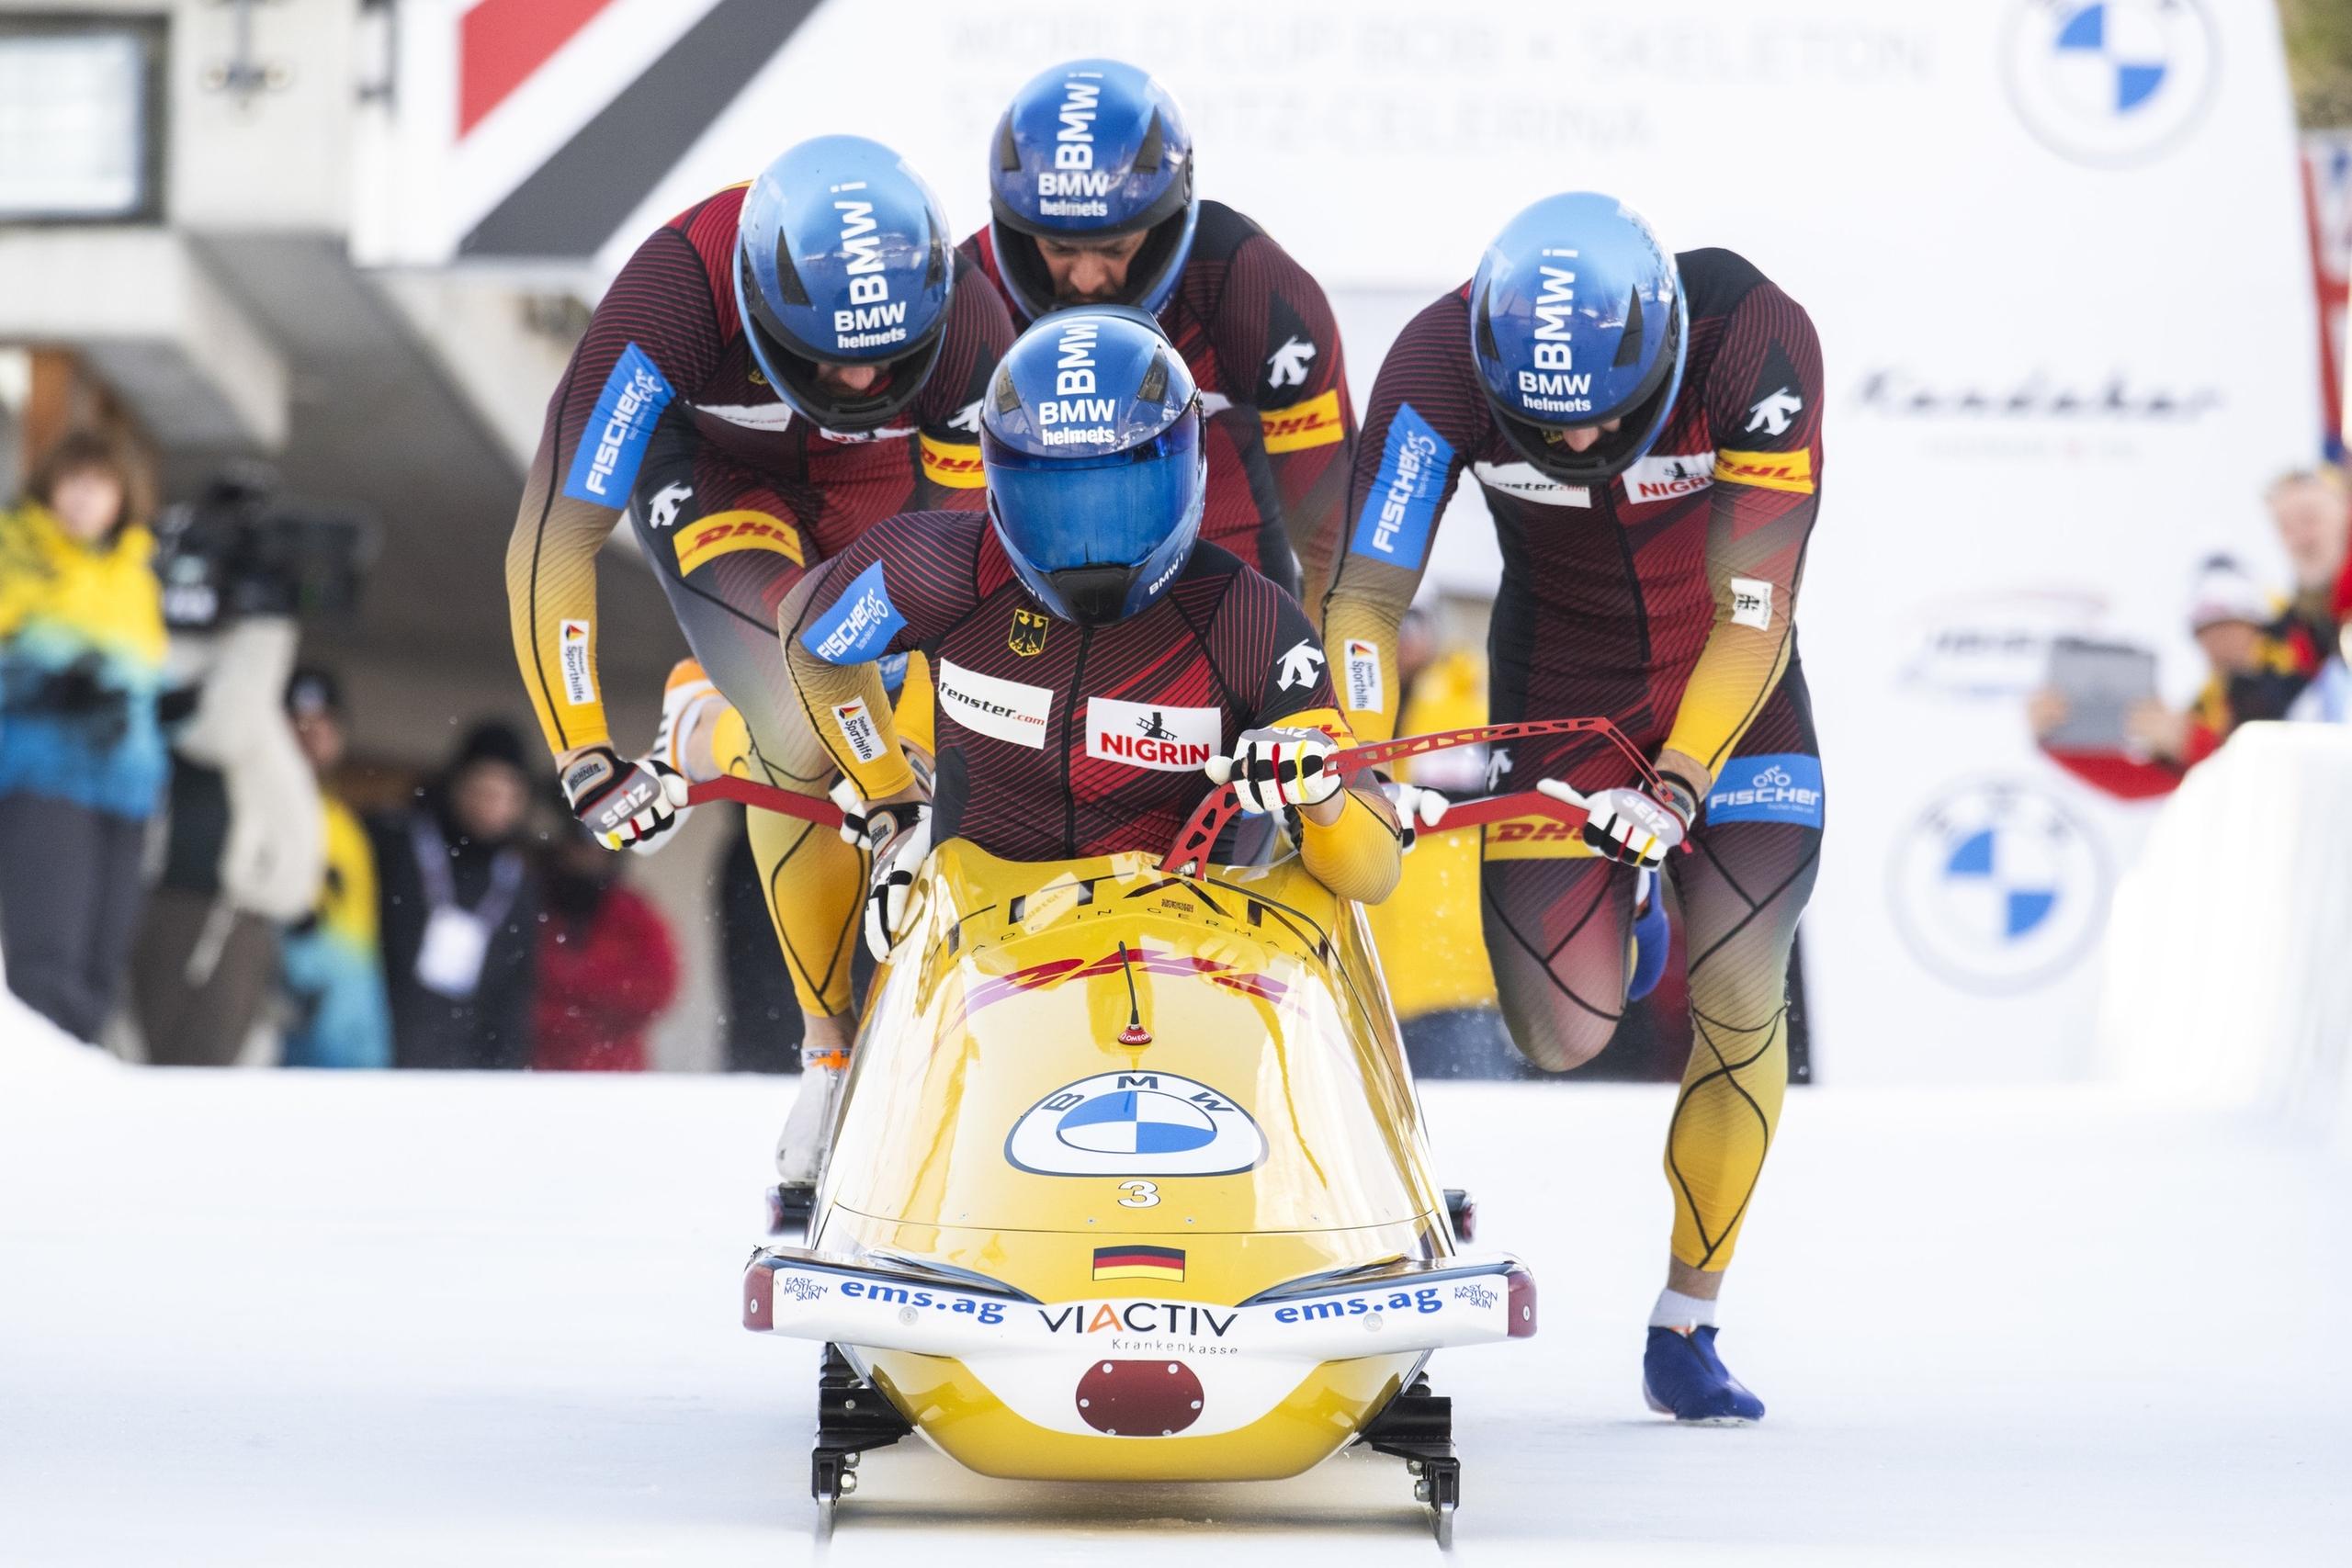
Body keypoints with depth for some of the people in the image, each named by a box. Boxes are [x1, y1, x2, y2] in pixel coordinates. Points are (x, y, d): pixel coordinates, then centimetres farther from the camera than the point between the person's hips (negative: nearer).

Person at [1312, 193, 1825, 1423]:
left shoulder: (1756, 342, -29)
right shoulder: (1444, 363, -26)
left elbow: (1753, 618, -26)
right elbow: (1365, 591, -23)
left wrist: (1678, 788, -35)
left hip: (1727, 683, 0)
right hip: (1560, 676, 1)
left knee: (1739, 990, -13)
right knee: (1562, 1035, -13)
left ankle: (1686, 1331, 1)